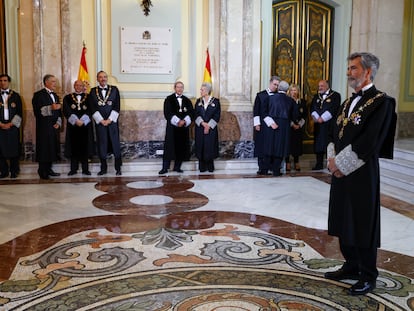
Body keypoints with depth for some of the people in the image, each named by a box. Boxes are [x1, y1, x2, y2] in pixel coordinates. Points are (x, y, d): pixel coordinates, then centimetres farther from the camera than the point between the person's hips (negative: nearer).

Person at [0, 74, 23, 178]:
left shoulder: (15, 96, 7)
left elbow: (19, 112, 3)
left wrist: (11, 124, -6)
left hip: (13, 126, -1)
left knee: (14, 149, 1)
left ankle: (14, 171, 10)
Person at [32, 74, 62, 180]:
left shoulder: (55, 95, 17)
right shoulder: (39, 95, -5)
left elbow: (59, 112, 17)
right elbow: (37, 111, -16)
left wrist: (58, 123, 2)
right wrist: (50, 108, -27)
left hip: (54, 127, 7)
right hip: (44, 127, -7)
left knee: (52, 149, 7)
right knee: (44, 149, -4)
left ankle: (48, 169, 15)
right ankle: (42, 172, 4)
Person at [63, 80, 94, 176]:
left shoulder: (88, 97, 8)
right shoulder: (68, 98, 9)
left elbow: (90, 110, -1)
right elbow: (66, 111, -2)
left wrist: (82, 120, -14)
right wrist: (76, 121, -14)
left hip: (85, 125, 0)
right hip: (72, 125, 0)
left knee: (85, 146, 1)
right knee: (73, 147, 1)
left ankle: (85, 169, 7)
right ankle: (73, 169, 9)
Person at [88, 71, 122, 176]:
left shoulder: (114, 89, 6)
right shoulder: (93, 91, 7)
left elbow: (117, 106, 0)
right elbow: (92, 108, 1)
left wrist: (109, 120, -9)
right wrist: (101, 120, -8)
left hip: (112, 121, 0)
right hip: (99, 122, 1)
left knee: (115, 144, 0)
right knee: (102, 145, 3)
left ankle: (118, 168, 7)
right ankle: (103, 168, 12)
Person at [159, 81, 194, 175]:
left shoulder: (187, 100, 12)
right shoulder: (169, 99, 2)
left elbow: (191, 113, 4)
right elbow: (167, 112, -7)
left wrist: (184, 121, -13)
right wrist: (177, 121, -16)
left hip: (184, 127, 3)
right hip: (172, 126, -3)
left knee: (181, 147, 4)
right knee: (169, 146, -5)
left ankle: (177, 167, 12)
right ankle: (165, 167, -2)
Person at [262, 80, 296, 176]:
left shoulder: (270, 98, -2)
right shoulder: (290, 101, -1)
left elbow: (265, 112, -6)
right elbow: (293, 116, 8)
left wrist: (271, 123, -3)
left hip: (271, 126, 1)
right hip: (284, 127, -1)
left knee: (271, 146, 13)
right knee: (280, 147, 5)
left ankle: (273, 167, 22)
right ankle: (276, 170, 3)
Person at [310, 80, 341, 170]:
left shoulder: (335, 95, 0)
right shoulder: (316, 96, 18)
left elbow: (334, 109, -11)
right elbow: (312, 108, 10)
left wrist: (322, 118, -14)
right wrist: (316, 118, -8)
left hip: (329, 124, -5)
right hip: (318, 125, 5)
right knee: (318, 143, 6)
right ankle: (319, 164, 13)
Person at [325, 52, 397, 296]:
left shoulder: (381, 102, -11)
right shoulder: (349, 102, 15)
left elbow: (369, 142, -19)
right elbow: (336, 134, 15)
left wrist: (340, 164, -15)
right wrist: (333, 159, -3)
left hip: (362, 173, -8)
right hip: (341, 172, 8)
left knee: (363, 225, 1)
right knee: (344, 222, 14)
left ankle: (368, 276, 16)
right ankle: (352, 267, 30)